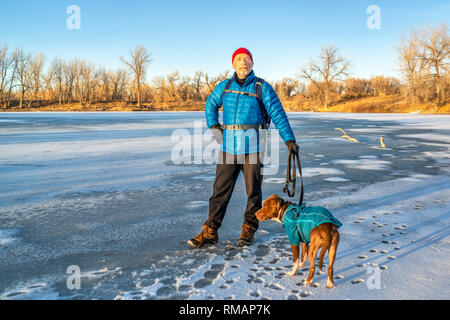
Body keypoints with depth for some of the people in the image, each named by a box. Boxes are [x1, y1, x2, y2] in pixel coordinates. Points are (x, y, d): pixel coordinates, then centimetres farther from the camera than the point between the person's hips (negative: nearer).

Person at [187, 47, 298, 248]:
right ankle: (210, 232, 11)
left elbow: (278, 114, -4)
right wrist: (214, 127, 10)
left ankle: (248, 231, 20)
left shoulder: (262, 87, 0)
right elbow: (210, 105, 24)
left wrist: (289, 139, -13)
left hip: (253, 146, -2)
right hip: (228, 146, 3)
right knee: (220, 189, 3)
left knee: (253, 190, 5)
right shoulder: (225, 86, 10)